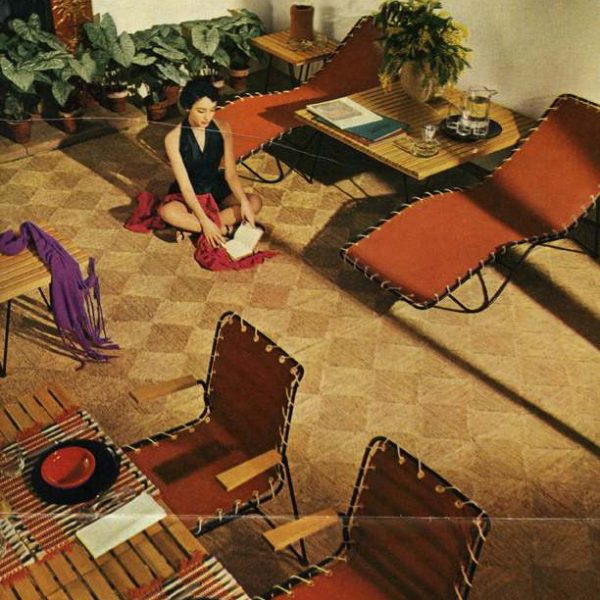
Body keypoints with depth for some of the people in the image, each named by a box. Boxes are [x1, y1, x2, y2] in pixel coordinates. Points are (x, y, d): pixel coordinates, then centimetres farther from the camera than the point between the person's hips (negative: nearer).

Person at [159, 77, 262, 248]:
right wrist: (205, 221, -34)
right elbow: (185, 186, -23)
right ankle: (222, 229, -25)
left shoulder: (222, 128, -11)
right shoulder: (174, 138, -20)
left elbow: (230, 174, -11)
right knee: (167, 211, -37)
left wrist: (243, 202, -30)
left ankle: (190, 227, -25)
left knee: (254, 202, -24)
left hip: (217, 190, 4)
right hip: (187, 195, -3)